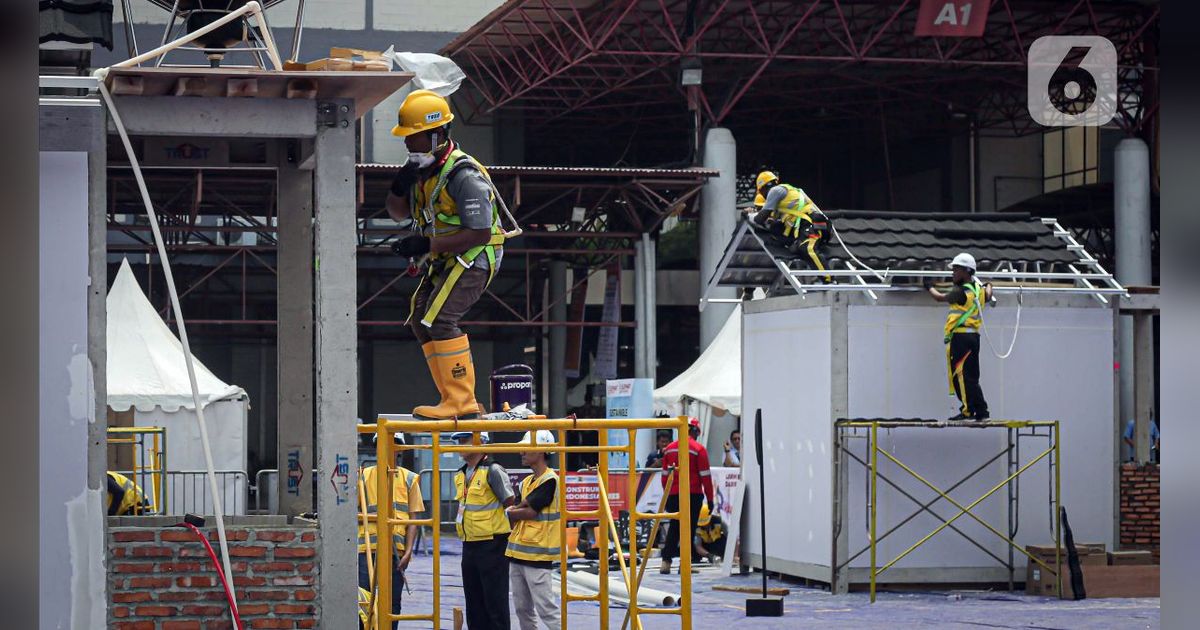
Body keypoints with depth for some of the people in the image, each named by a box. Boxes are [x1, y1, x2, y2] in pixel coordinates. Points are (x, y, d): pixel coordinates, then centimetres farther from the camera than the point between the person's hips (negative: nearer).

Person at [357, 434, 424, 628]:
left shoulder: (409, 479, 8)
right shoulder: (364, 476, 9)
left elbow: (413, 520, 5)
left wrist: (408, 551, -4)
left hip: (396, 550, 0)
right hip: (367, 548, 0)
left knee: (392, 603, 6)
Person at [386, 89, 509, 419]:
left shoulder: (465, 176, -25)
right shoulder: (421, 167, 3)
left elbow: (480, 233, -28)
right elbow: (398, 212, 14)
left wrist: (428, 245, -28)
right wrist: (400, 186, -10)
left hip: (474, 257, -10)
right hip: (444, 258, 10)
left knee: (440, 319, -21)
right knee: (421, 318, 8)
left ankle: (459, 401, -16)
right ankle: (462, 403, 11)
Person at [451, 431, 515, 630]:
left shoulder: (492, 471, -12)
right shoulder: (461, 475, 12)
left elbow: (511, 507, -10)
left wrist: (508, 538, -7)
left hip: (492, 545, -8)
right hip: (469, 545, 8)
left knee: (495, 600, -4)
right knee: (473, 599, 12)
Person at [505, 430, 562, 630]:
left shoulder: (549, 480, -10)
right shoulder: (527, 482, 17)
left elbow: (530, 512, -14)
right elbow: (514, 510, 10)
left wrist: (508, 513, 0)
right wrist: (515, 511, -12)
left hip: (538, 555, -9)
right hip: (518, 553, 9)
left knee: (546, 608, -11)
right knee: (522, 608, 12)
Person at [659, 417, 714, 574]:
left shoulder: (669, 448, 7)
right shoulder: (698, 449, -8)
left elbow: (665, 474, 11)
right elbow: (705, 475, -8)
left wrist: (667, 496, 20)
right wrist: (710, 498, -3)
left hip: (674, 495, 4)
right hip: (693, 495, -4)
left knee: (674, 527, 13)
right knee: (689, 527, 2)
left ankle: (666, 562, 7)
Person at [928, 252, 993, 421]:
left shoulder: (961, 291, -12)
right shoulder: (978, 290, 11)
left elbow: (940, 297, 2)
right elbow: (987, 296, 36)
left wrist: (930, 287, 22)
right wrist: (988, 285, 59)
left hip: (961, 337, -9)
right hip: (973, 336, 9)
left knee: (961, 375, -7)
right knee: (971, 377, 13)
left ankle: (968, 411, -9)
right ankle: (981, 411, 14)